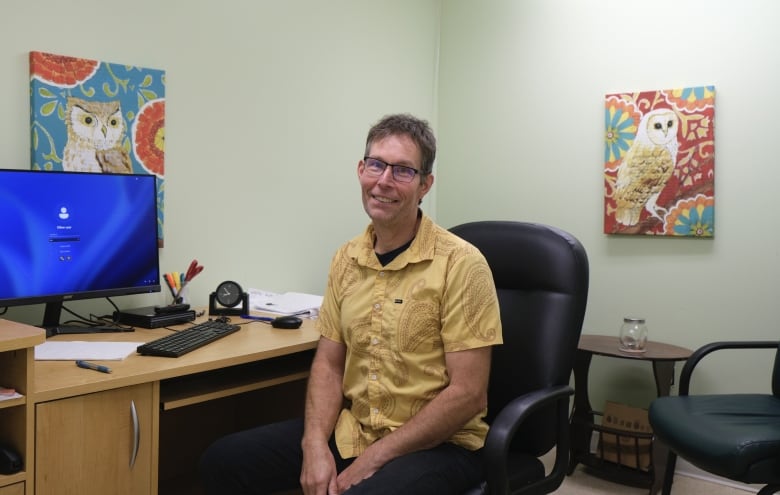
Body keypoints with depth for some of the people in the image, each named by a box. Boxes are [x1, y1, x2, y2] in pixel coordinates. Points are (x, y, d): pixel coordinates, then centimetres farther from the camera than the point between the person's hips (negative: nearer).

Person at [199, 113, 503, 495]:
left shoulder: (461, 264, -14)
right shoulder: (347, 258, 4)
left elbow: (467, 394, -16)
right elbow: (328, 364, 8)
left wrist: (372, 460, -15)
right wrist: (314, 443, -9)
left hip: (438, 445, -5)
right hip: (350, 429, 6)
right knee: (223, 461, -2)